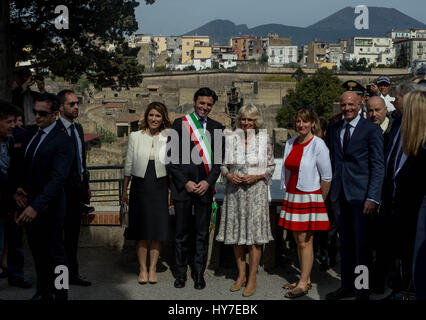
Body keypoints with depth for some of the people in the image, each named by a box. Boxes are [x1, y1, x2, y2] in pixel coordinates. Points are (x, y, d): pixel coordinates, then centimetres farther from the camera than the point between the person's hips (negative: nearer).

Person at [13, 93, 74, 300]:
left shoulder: (63, 141, -14)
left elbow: (58, 178, -21)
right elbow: (23, 167, 17)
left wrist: (36, 207, -28)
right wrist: (17, 189, -3)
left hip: (49, 207, -7)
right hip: (29, 205, 7)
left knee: (55, 255, 4)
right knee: (38, 252, 18)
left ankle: (60, 295, 16)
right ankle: (43, 291, 32)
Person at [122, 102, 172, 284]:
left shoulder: (168, 138, 2)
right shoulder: (135, 136, 2)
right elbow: (129, 165, 6)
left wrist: (171, 191, 1)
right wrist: (124, 190, 5)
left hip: (160, 187, 0)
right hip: (140, 186, 0)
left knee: (158, 229, 3)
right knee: (141, 230, 3)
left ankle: (153, 268, 14)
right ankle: (142, 269, 13)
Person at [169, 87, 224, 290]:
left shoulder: (216, 127, 9)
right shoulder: (179, 124, 3)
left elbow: (219, 159, 6)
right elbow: (173, 157, -1)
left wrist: (208, 182, -6)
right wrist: (185, 182, -8)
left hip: (205, 187, 2)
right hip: (182, 187, -1)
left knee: (202, 233, 6)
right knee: (182, 233, 5)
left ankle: (199, 273, 15)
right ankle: (181, 273, 15)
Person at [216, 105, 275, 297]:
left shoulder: (264, 140, 1)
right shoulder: (230, 138, 6)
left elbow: (271, 166, 5)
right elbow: (223, 164, 12)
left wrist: (257, 176, -11)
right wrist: (229, 175, -8)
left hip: (256, 190, -2)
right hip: (234, 191, 3)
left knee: (254, 234, -3)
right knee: (236, 233, 7)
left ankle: (252, 278, 6)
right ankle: (241, 275, 21)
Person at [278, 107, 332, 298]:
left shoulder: (318, 145, -11)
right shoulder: (290, 143, 9)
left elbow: (326, 177, -9)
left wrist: (320, 201, -5)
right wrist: (288, 194, 12)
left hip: (310, 197, -7)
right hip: (292, 197, 7)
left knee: (305, 241, -4)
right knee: (298, 240, 11)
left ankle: (303, 284, 4)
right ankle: (306, 280, 21)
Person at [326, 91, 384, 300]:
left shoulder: (372, 130, -6)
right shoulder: (335, 129, 12)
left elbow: (378, 166, -8)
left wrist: (372, 197, -15)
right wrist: (332, 190, 12)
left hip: (360, 194, -5)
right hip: (340, 194, 5)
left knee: (362, 244, 1)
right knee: (345, 242, 13)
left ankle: (363, 290, 12)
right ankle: (347, 286, 25)